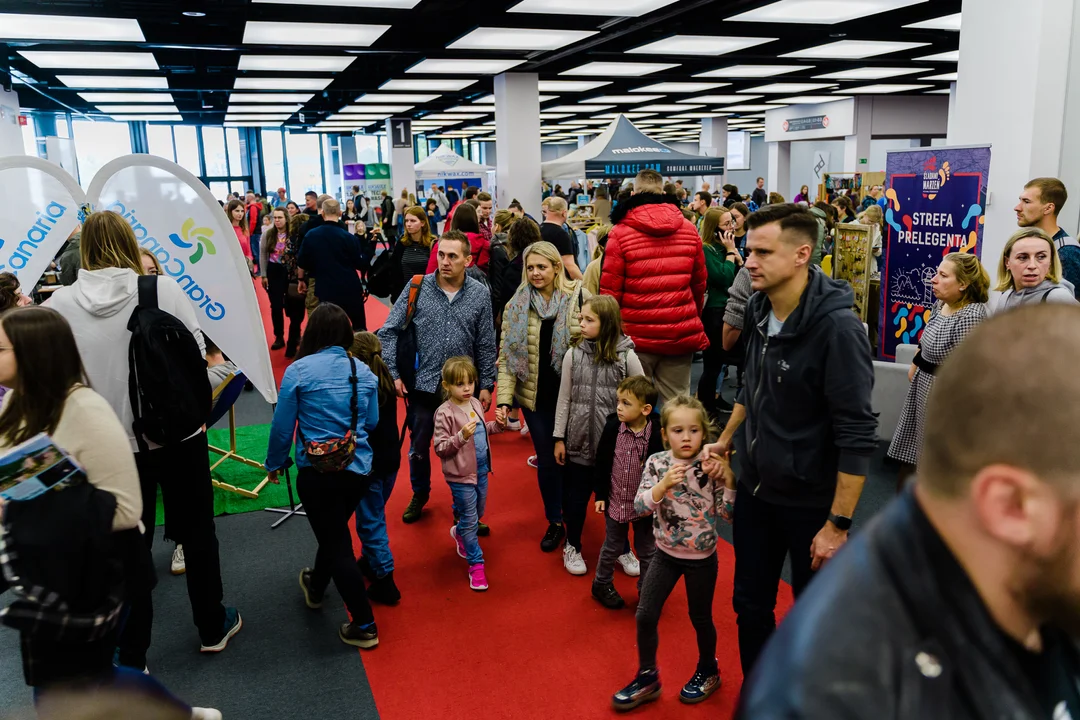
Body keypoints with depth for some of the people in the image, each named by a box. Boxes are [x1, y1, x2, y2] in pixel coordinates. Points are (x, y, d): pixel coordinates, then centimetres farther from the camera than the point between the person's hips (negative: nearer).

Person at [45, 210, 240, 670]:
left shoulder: (60, 304, -8)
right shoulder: (163, 288, -12)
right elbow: (197, 349, -8)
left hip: (112, 442, 1)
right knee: (196, 530, 17)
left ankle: (131, 654, 25)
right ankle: (212, 628, 33)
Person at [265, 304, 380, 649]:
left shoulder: (298, 371, -12)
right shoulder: (363, 371, -1)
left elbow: (282, 425, -6)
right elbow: (372, 422, 7)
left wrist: (275, 463, 11)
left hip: (317, 472, -5)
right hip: (358, 469, 5)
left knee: (336, 544, 5)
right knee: (335, 532, 26)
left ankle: (364, 626, 11)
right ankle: (316, 586, 52)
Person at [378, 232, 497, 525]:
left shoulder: (480, 294, -5)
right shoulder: (418, 287, -7)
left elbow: (486, 345, 1)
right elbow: (389, 331, -2)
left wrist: (487, 385, 1)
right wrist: (392, 374, -9)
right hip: (423, 383, 0)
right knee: (418, 446, 14)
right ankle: (420, 494, 39)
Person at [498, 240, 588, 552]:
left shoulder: (579, 298, -5)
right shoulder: (517, 305, 0)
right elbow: (507, 355, -1)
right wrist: (504, 398, -10)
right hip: (535, 396, 1)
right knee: (547, 458, 8)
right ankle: (555, 522, 27)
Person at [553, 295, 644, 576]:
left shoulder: (627, 357, -9)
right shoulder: (573, 354, -3)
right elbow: (564, 399, 1)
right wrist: (559, 438, 2)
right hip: (579, 440, 1)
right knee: (576, 496, 13)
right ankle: (572, 547, 34)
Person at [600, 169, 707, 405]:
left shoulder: (621, 232, -6)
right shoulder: (689, 229, 6)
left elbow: (610, 289, -6)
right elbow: (699, 282, 11)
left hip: (636, 334, -3)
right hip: (681, 333, 3)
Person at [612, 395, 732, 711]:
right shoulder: (656, 463, -10)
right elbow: (639, 507, -16)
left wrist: (728, 477, -27)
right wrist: (663, 485, -32)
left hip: (702, 558, -2)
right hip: (666, 553, 2)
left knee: (700, 618, 14)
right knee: (645, 615, 3)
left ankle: (708, 671, 41)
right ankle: (647, 677, 25)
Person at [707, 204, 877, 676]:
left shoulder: (836, 328, -23)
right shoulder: (759, 310, -1)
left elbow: (857, 436, -22)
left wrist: (838, 524, -20)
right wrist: (726, 440, 19)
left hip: (810, 502, -6)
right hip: (755, 490, 7)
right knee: (750, 606, 18)